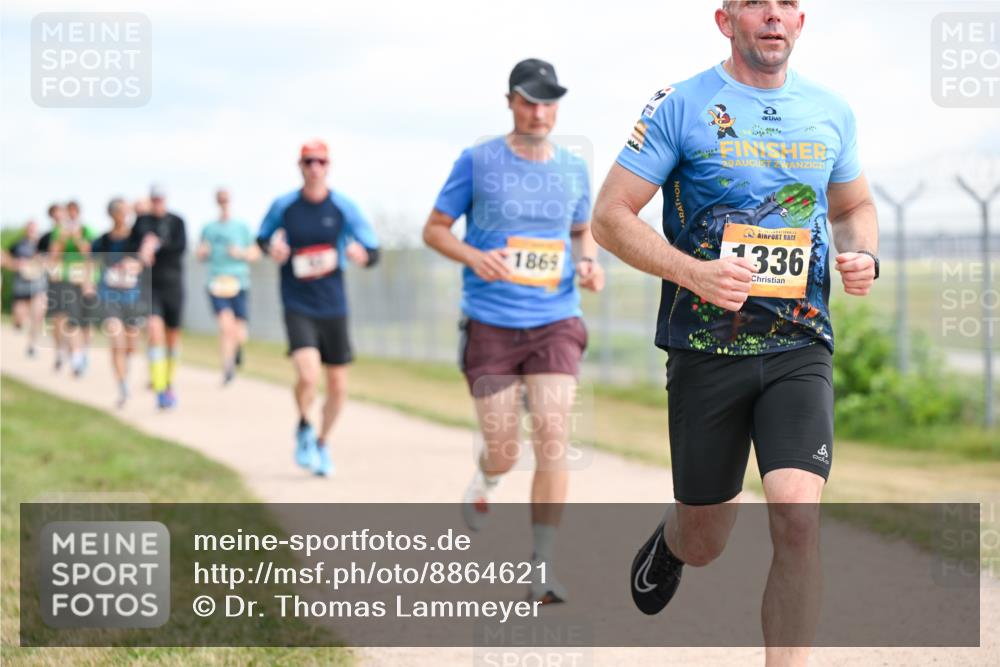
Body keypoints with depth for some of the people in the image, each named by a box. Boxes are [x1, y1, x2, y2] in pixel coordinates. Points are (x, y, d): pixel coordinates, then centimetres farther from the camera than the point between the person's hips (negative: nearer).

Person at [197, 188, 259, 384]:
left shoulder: (242, 227, 9)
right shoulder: (209, 228, 11)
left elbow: (255, 253, 11)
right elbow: (202, 256, 18)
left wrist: (241, 253, -8)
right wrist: (202, 252, -5)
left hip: (238, 284, 0)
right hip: (217, 284, 0)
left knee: (239, 335, 1)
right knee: (226, 326, -20)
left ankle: (237, 345, 38)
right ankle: (228, 368, -11)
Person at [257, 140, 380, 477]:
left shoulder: (344, 207, -2)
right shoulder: (283, 206, -1)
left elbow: (373, 252, 0)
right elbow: (263, 237, 17)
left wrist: (360, 253, -23)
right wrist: (272, 247, -6)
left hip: (333, 307, 2)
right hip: (297, 307, -2)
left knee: (338, 387, 7)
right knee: (308, 376, -22)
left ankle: (322, 443, 34)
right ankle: (304, 430, 9)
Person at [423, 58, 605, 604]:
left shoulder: (573, 169, 8)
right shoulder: (477, 162, -1)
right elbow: (434, 229, 5)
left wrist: (589, 261, 2)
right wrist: (473, 256, -15)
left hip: (555, 322, 2)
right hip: (490, 326, -1)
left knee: (552, 436, -14)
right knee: (503, 451, 1)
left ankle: (542, 568, -8)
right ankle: (483, 483, 41)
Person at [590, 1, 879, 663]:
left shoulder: (831, 112, 9)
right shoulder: (681, 106, -4)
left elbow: (854, 206, 24)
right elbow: (611, 216, -5)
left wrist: (863, 256, 1)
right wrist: (693, 272, -20)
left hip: (801, 349, 2)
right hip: (706, 352, -2)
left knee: (798, 514, -19)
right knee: (704, 544, 10)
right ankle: (669, 541, 48)